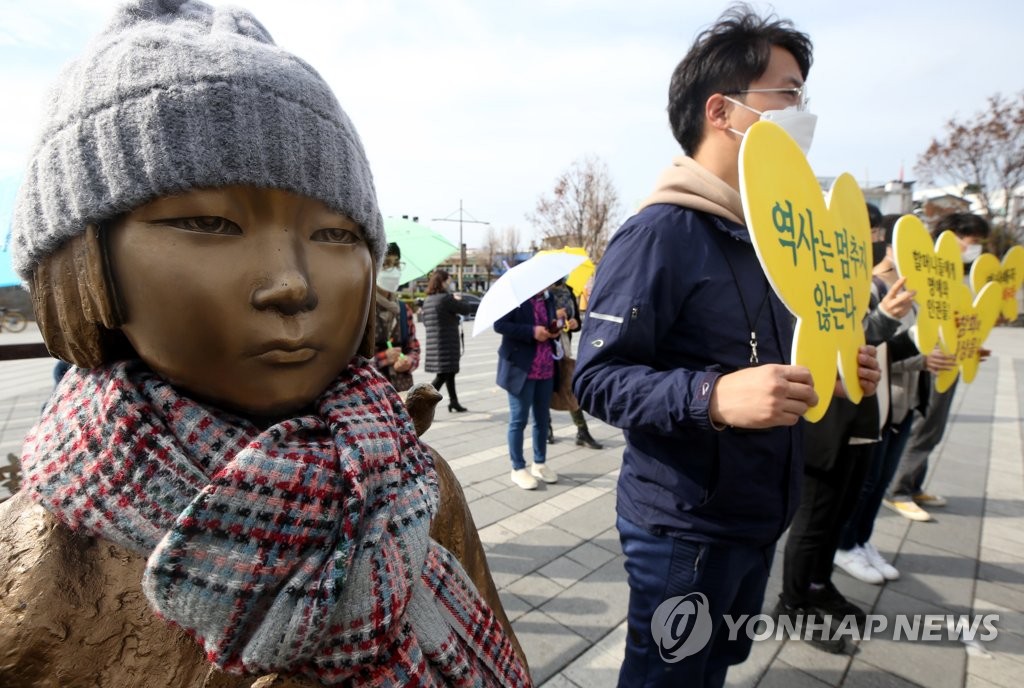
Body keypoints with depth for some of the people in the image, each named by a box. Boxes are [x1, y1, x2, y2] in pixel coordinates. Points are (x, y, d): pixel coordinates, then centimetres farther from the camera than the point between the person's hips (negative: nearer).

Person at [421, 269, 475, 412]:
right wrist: (458, 300, 10)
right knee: (442, 376, -5)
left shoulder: (427, 300, 11)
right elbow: (467, 309, -10)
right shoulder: (446, 298, -14)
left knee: (449, 373, 21)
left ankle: (454, 402, 33)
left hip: (433, 344, 9)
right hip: (446, 345, -9)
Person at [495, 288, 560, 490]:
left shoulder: (547, 297, 12)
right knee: (519, 420, 3)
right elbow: (499, 324, -17)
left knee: (543, 419, 14)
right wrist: (531, 332, -23)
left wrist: (554, 330, -1)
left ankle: (539, 464, 29)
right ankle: (518, 469, 15)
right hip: (521, 368, -7)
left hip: (546, 369, 7)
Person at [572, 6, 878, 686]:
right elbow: (596, 379, -24)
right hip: (682, 527, -8)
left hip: (759, 519, 9)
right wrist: (713, 397, -35)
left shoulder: (764, 232, 9)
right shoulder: (659, 233, -20)